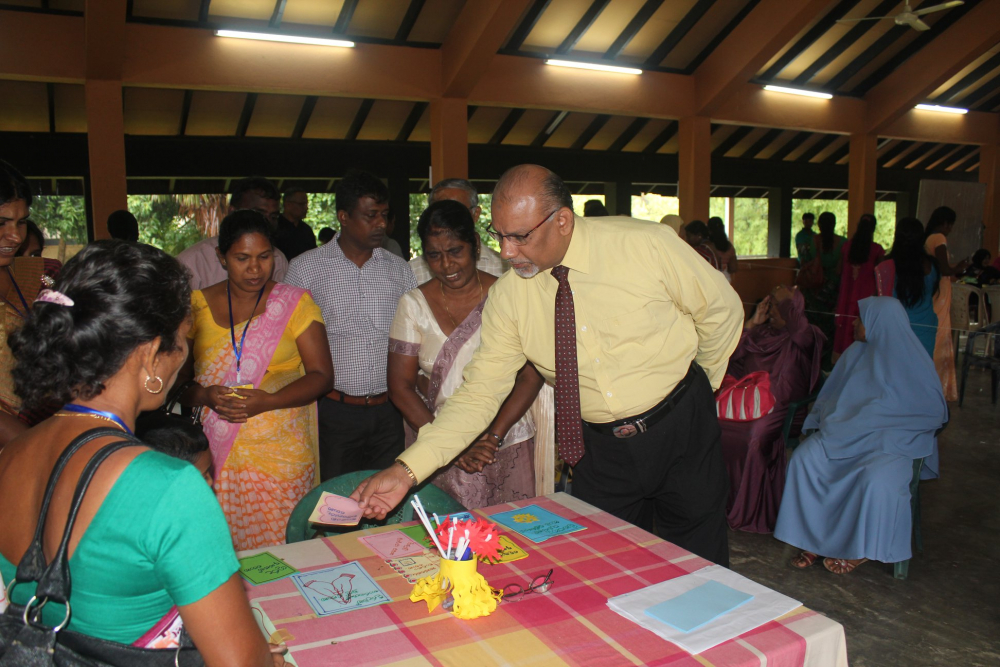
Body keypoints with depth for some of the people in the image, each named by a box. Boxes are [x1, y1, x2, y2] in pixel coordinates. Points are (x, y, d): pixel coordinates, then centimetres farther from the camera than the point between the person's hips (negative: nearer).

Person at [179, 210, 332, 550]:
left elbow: (321, 374, -2)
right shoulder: (198, 305, 9)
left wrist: (267, 401, -16)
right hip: (213, 456, 2)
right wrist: (204, 395, -11)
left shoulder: (295, 302, 4)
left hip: (281, 455, -1)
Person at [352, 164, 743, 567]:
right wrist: (407, 469, -19)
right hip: (601, 449, 2)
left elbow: (721, 309, -3)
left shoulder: (646, 244, -19)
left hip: (680, 431, -1)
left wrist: (694, 387, 7)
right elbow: (479, 393, -9)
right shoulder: (508, 296, -11)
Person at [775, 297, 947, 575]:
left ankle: (861, 549, -9)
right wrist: (833, 422, -5)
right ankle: (815, 538, -13)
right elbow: (831, 396, 18)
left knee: (876, 478, -34)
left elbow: (935, 412, -8)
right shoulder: (855, 354, 9)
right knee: (804, 458, -23)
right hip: (846, 434, 5)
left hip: (893, 441, -4)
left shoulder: (914, 363, -5)